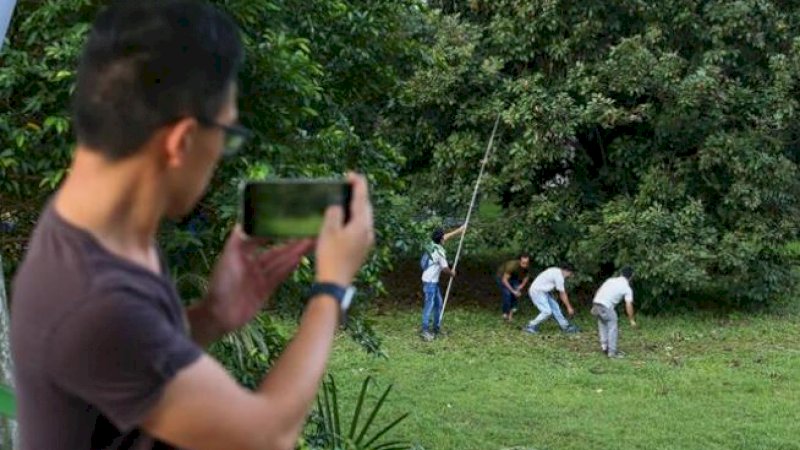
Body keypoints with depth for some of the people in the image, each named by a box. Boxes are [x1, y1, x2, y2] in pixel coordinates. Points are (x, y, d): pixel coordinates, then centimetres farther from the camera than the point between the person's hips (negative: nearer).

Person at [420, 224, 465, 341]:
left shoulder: (432, 244, 4)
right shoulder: (439, 252, -20)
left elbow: (446, 236, 21)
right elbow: (445, 268, -13)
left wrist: (459, 230, 28)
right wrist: (452, 273, 8)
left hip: (433, 281, 10)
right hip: (429, 282, -10)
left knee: (438, 304, 15)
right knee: (429, 305, -10)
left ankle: (436, 328, 22)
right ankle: (425, 330, -10)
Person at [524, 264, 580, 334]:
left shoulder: (557, 272, 11)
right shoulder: (559, 276, -20)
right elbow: (563, 294, -15)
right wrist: (569, 307, -7)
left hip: (543, 291, 11)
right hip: (537, 291, -11)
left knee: (555, 308, 10)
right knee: (547, 311, -18)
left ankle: (566, 327, 15)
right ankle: (531, 326, -6)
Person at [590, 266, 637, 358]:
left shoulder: (611, 280, 20)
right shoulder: (627, 289, 4)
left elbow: (598, 291, 18)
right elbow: (628, 306, -1)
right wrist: (632, 320, 8)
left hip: (596, 303, 6)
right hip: (606, 306, -6)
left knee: (603, 326, 22)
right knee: (612, 328, 4)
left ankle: (604, 345, 20)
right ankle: (612, 352, 3)